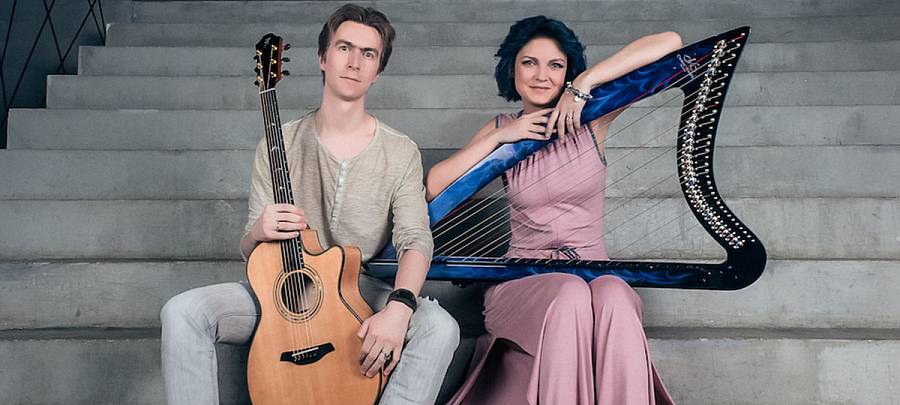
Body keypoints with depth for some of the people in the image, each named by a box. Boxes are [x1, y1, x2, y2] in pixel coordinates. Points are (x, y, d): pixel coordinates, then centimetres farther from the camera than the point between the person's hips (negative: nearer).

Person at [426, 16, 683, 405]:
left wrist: (585, 83, -12)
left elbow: (669, 43, -4)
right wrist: (500, 136, -6)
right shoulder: (502, 129, 11)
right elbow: (435, 186, -1)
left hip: (592, 267, 0)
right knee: (571, 297, -35)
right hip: (522, 279, 0)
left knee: (614, 297, -36)